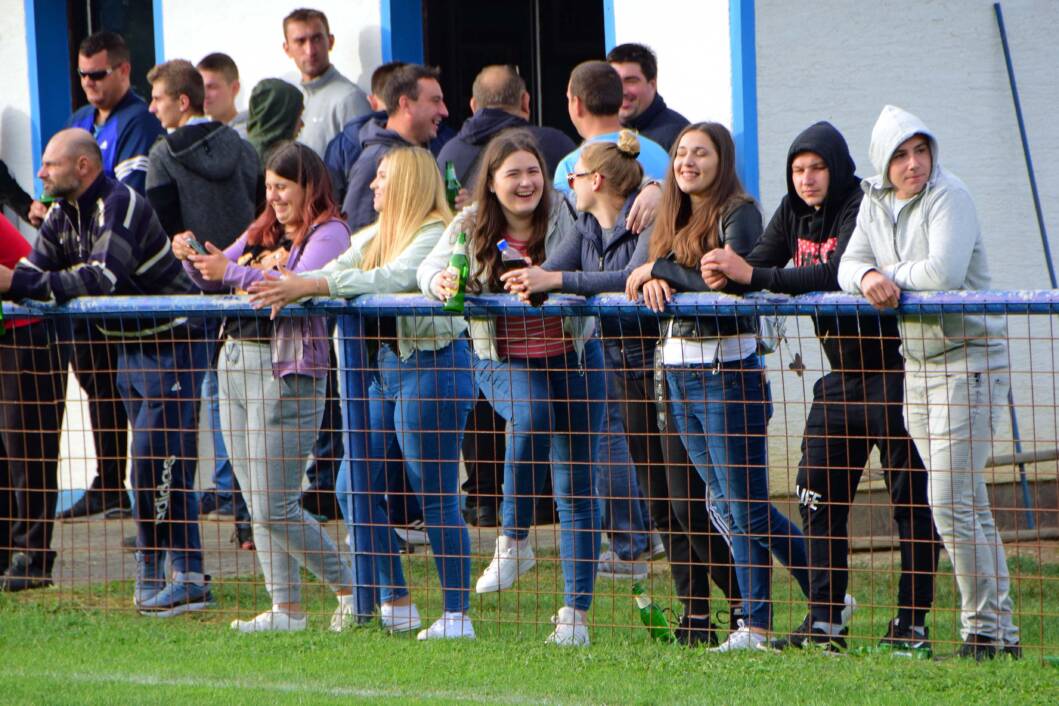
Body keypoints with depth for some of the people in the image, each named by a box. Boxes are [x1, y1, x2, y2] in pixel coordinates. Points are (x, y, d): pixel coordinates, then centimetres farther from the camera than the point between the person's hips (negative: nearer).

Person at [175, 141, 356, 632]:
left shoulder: (327, 233, -5)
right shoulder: (263, 232, 18)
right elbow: (212, 278, 18)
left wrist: (232, 272, -28)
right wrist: (192, 258, -4)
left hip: (286, 370, -9)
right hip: (235, 362, 9)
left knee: (275, 508, -9)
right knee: (256, 504, 7)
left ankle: (349, 589, 5)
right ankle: (285, 608, 12)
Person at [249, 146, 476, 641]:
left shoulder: (439, 234, -11)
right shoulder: (374, 236, 17)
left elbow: (392, 278, -25)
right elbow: (336, 271, 5)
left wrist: (309, 286, -30)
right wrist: (282, 288, -15)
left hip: (431, 364, -9)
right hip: (383, 363, 9)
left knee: (436, 498, -6)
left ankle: (457, 615, 0)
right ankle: (396, 604, 15)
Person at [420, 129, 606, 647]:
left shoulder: (564, 216, -10)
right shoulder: (472, 225, -4)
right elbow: (431, 266, -8)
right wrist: (441, 282, -31)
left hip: (571, 356, 0)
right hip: (504, 361, 0)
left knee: (576, 487, 1)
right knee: (530, 416, -34)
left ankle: (575, 611, 8)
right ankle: (513, 541, -16)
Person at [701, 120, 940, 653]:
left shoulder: (862, 208, -16)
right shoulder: (794, 211, 7)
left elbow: (837, 273, -29)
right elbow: (761, 261, 1)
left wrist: (754, 276, -33)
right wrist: (728, 276, -22)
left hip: (892, 365, -8)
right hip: (842, 374, 8)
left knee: (910, 497, -3)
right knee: (818, 491, 4)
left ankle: (912, 622, 0)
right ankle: (825, 621, 7)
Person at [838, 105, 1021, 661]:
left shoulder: (948, 198, -15)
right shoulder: (875, 202, 8)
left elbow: (943, 274, -27)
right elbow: (848, 265, 3)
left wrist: (891, 275, -11)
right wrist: (868, 277, -19)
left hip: (969, 359, -8)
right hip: (917, 362, 8)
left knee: (950, 503, -13)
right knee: (968, 506, 11)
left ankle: (984, 629, -6)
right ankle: (1000, 631, 16)